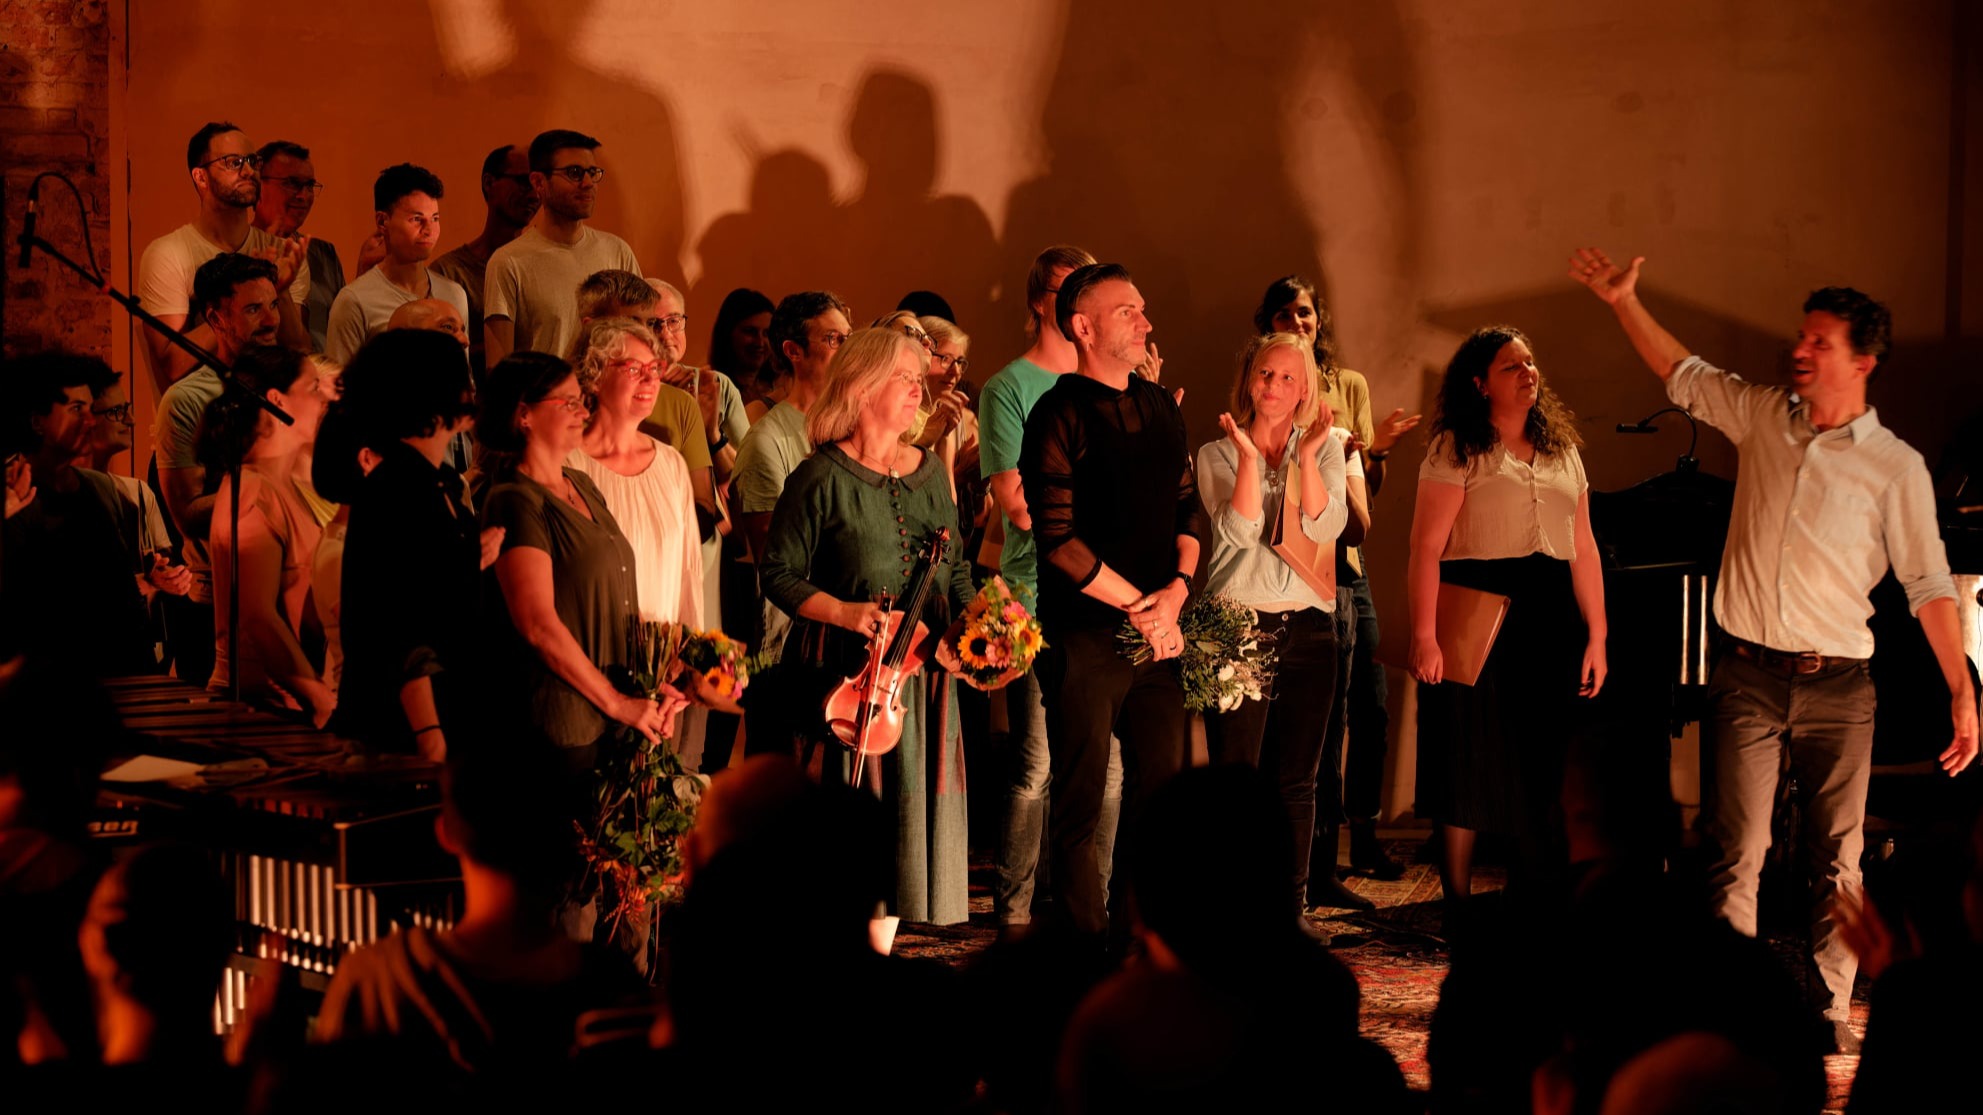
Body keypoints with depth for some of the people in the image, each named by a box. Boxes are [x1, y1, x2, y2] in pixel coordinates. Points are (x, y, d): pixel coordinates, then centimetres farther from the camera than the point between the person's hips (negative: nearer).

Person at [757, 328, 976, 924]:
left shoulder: (930, 471, 13)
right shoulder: (821, 478, -5)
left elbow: (956, 568, 19)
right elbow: (779, 573, -6)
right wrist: (845, 612, -18)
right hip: (849, 670, -6)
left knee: (923, 800, 6)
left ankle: (908, 922, 15)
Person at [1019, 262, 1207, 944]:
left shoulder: (1160, 408, 14)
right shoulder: (1060, 415, -7)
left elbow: (1188, 508, 15)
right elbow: (1057, 537, -14)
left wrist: (1175, 592, -2)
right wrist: (1139, 607, -10)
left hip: (1158, 631, 6)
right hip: (1085, 633, -6)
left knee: (1160, 786, 8)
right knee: (1081, 798, 0)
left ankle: (1139, 935, 19)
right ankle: (1084, 940, 9)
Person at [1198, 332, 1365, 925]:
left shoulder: (1326, 449, 9)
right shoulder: (1217, 454, 4)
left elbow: (1326, 529, -7)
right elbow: (1240, 531, -11)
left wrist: (1307, 456, -15)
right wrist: (1249, 456, -18)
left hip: (1308, 625, 2)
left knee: (1299, 779, 5)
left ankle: (1294, 901, 12)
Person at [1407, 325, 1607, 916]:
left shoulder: (1562, 452, 16)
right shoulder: (1457, 449, -3)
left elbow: (1584, 550, 17)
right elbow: (1426, 547, -9)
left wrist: (1596, 636, 11)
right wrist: (1425, 636, -17)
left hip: (1549, 624, 5)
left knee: (1542, 774, 7)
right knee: (1469, 767, 0)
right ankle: (1458, 909, 10)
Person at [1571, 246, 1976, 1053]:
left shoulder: (1896, 467, -3)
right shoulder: (1763, 417, 6)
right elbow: (1683, 376, 19)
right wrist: (1624, 302, 12)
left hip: (1837, 685, -2)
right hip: (1748, 676, 2)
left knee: (1837, 862, 4)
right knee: (1736, 854, -2)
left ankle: (1829, 1010, 14)